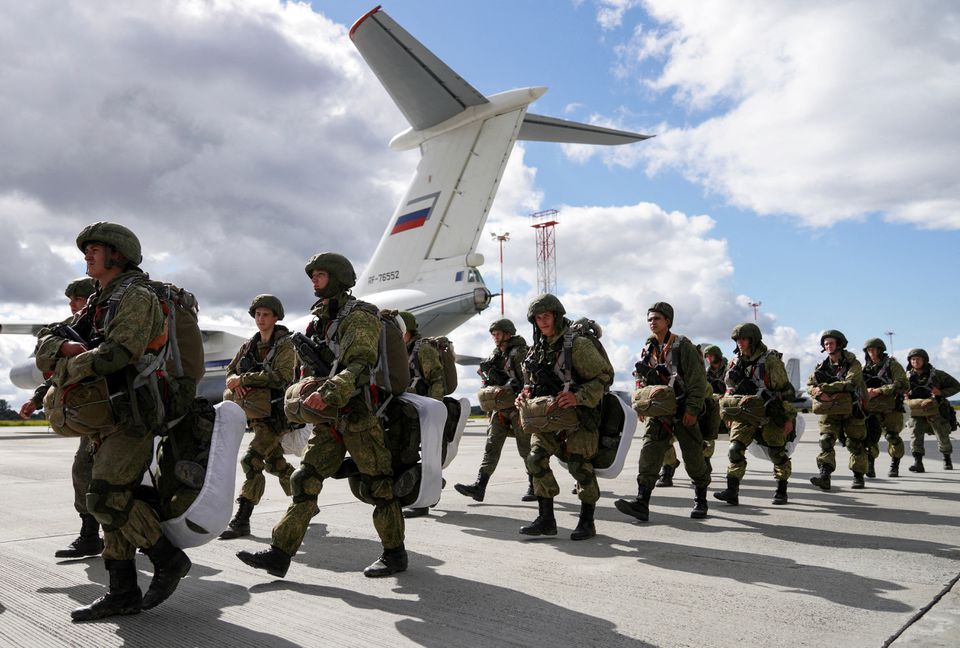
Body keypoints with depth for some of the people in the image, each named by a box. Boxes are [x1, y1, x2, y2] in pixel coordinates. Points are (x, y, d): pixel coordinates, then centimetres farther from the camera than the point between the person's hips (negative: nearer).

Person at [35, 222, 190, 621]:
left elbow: (115, 355, -23)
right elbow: (45, 345, 13)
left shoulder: (136, 296, -10)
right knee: (113, 499, 9)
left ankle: (169, 560, 2)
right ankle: (123, 593, 15)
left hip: (134, 414, -9)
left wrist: (61, 373, -10)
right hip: (111, 416, 9)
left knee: (106, 499, -14)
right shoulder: (97, 305, 19)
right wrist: (66, 347, -11)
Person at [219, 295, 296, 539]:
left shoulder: (284, 345, -8)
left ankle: (241, 520, -15)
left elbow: (281, 377, -21)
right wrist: (236, 382, -9)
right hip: (257, 413, 8)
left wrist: (243, 378, -21)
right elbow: (231, 370, 15)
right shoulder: (249, 345, 12)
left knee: (251, 460, -17)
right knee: (275, 462, 18)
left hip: (276, 412, -8)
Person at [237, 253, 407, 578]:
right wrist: (303, 395, 8)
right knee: (305, 480, 3)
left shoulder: (359, 316, -9)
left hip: (359, 414, -8)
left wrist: (329, 392, -37)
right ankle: (280, 553, 6)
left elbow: (360, 366, -24)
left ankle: (395, 554, 14)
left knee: (378, 484, 1)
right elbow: (311, 369, 24)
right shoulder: (320, 321, 18)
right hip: (329, 418, 8)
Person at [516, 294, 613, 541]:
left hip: (578, 415, -6)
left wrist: (577, 397, -27)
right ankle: (546, 519, 6)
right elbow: (532, 381, 22)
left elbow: (604, 377, -14)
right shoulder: (537, 349, 9)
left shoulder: (578, 344, -12)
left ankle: (587, 521, 12)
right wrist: (525, 395, -1)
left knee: (579, 465, -5)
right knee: (535, 459, -4)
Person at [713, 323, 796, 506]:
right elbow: (730, 388, 16)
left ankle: (781, 491, 22)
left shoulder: (770, 361, -15)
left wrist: (789, 418, -12)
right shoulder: (737, 361, 4)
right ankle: (732, 491, -7)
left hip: (770, 415, -5)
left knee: (777, 453, 5)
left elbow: (786, 390, -12)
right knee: (735, 449, -7)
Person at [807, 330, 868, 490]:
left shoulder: (853, 364, -6)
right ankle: (824, 476, -17)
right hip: (830, 409, 3)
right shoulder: (823, 366, 7)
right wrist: (820, 394, -20)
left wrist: (823, 387, -25)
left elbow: (849, 383, -22)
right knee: (826, 440, -11)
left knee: (855, 444, 7)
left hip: (851, 410, -3)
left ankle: (858, 476, 23)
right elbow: (810, 385, 2)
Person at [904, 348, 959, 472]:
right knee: (916, 434, -21)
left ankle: (947, 459, 42)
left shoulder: (937, 375, -9)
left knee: (943, 438, 13)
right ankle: (918, 463, -20)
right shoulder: (909, 378, -3)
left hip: (938, 412, -1)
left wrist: (941, 392, -18)